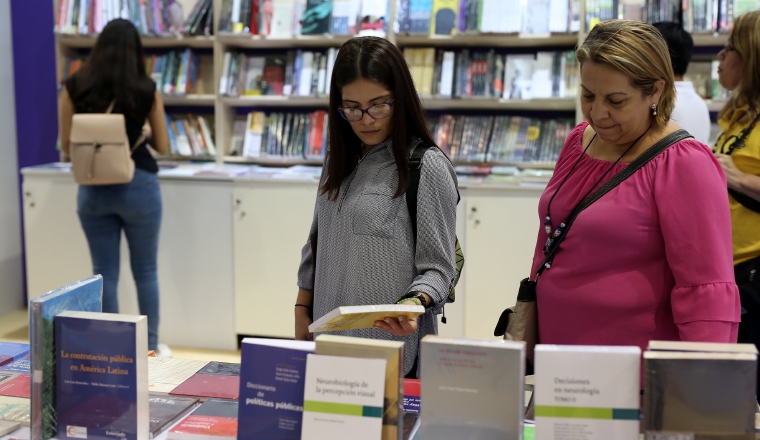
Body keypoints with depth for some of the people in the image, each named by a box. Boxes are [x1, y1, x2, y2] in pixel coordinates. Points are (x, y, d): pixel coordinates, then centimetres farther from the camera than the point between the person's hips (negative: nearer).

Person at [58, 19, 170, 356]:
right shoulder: (147, 90, -5)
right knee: (145, 270, 12)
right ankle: (151, 345, 21)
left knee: (104, 272, 9)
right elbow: (162, 146, 4)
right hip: (138, 185, -1)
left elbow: (66, 145, 3)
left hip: (93, 188, 1)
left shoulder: (74, 88, -2)